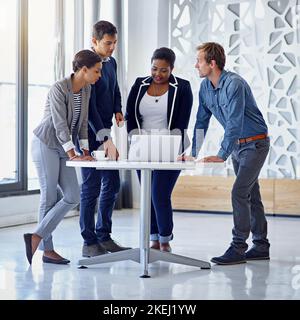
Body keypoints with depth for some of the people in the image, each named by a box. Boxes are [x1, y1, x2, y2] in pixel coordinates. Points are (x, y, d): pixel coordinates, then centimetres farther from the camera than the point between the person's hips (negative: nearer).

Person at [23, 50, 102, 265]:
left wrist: (85, 150, 7)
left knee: (73, 197, -2)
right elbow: (60, 124, -22)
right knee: (50, 197, -5)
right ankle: (47, 249, 4)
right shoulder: (59, 89, -18)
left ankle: (37, 237, 1)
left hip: (64, 147, 8)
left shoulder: (86, 90, 6)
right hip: (46, 144, -8)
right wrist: (73, 154, -24)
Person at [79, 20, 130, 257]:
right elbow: (89, 106, -23)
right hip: (90, 134, -8)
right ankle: (89, 243, 2)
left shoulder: (111, 62, 11)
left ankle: (104, 236, 19)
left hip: (105, 132, 8)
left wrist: (117, 110, 6)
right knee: (92, 187, -5)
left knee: (112, 184, 10)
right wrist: (105, 139, -29)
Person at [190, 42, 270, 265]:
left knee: (239, 193, -14)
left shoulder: (234, 84, -24)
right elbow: (202, 122, 7)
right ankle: (261, 246, 20)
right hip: (237, 144, 8)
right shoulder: (205, 87, 1)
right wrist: (194, 153, 0)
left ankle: (238, 248, -10)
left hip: (255, 144, -8)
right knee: (251, 193, 12)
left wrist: (222, 155, -30)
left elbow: (235, 124, -29)